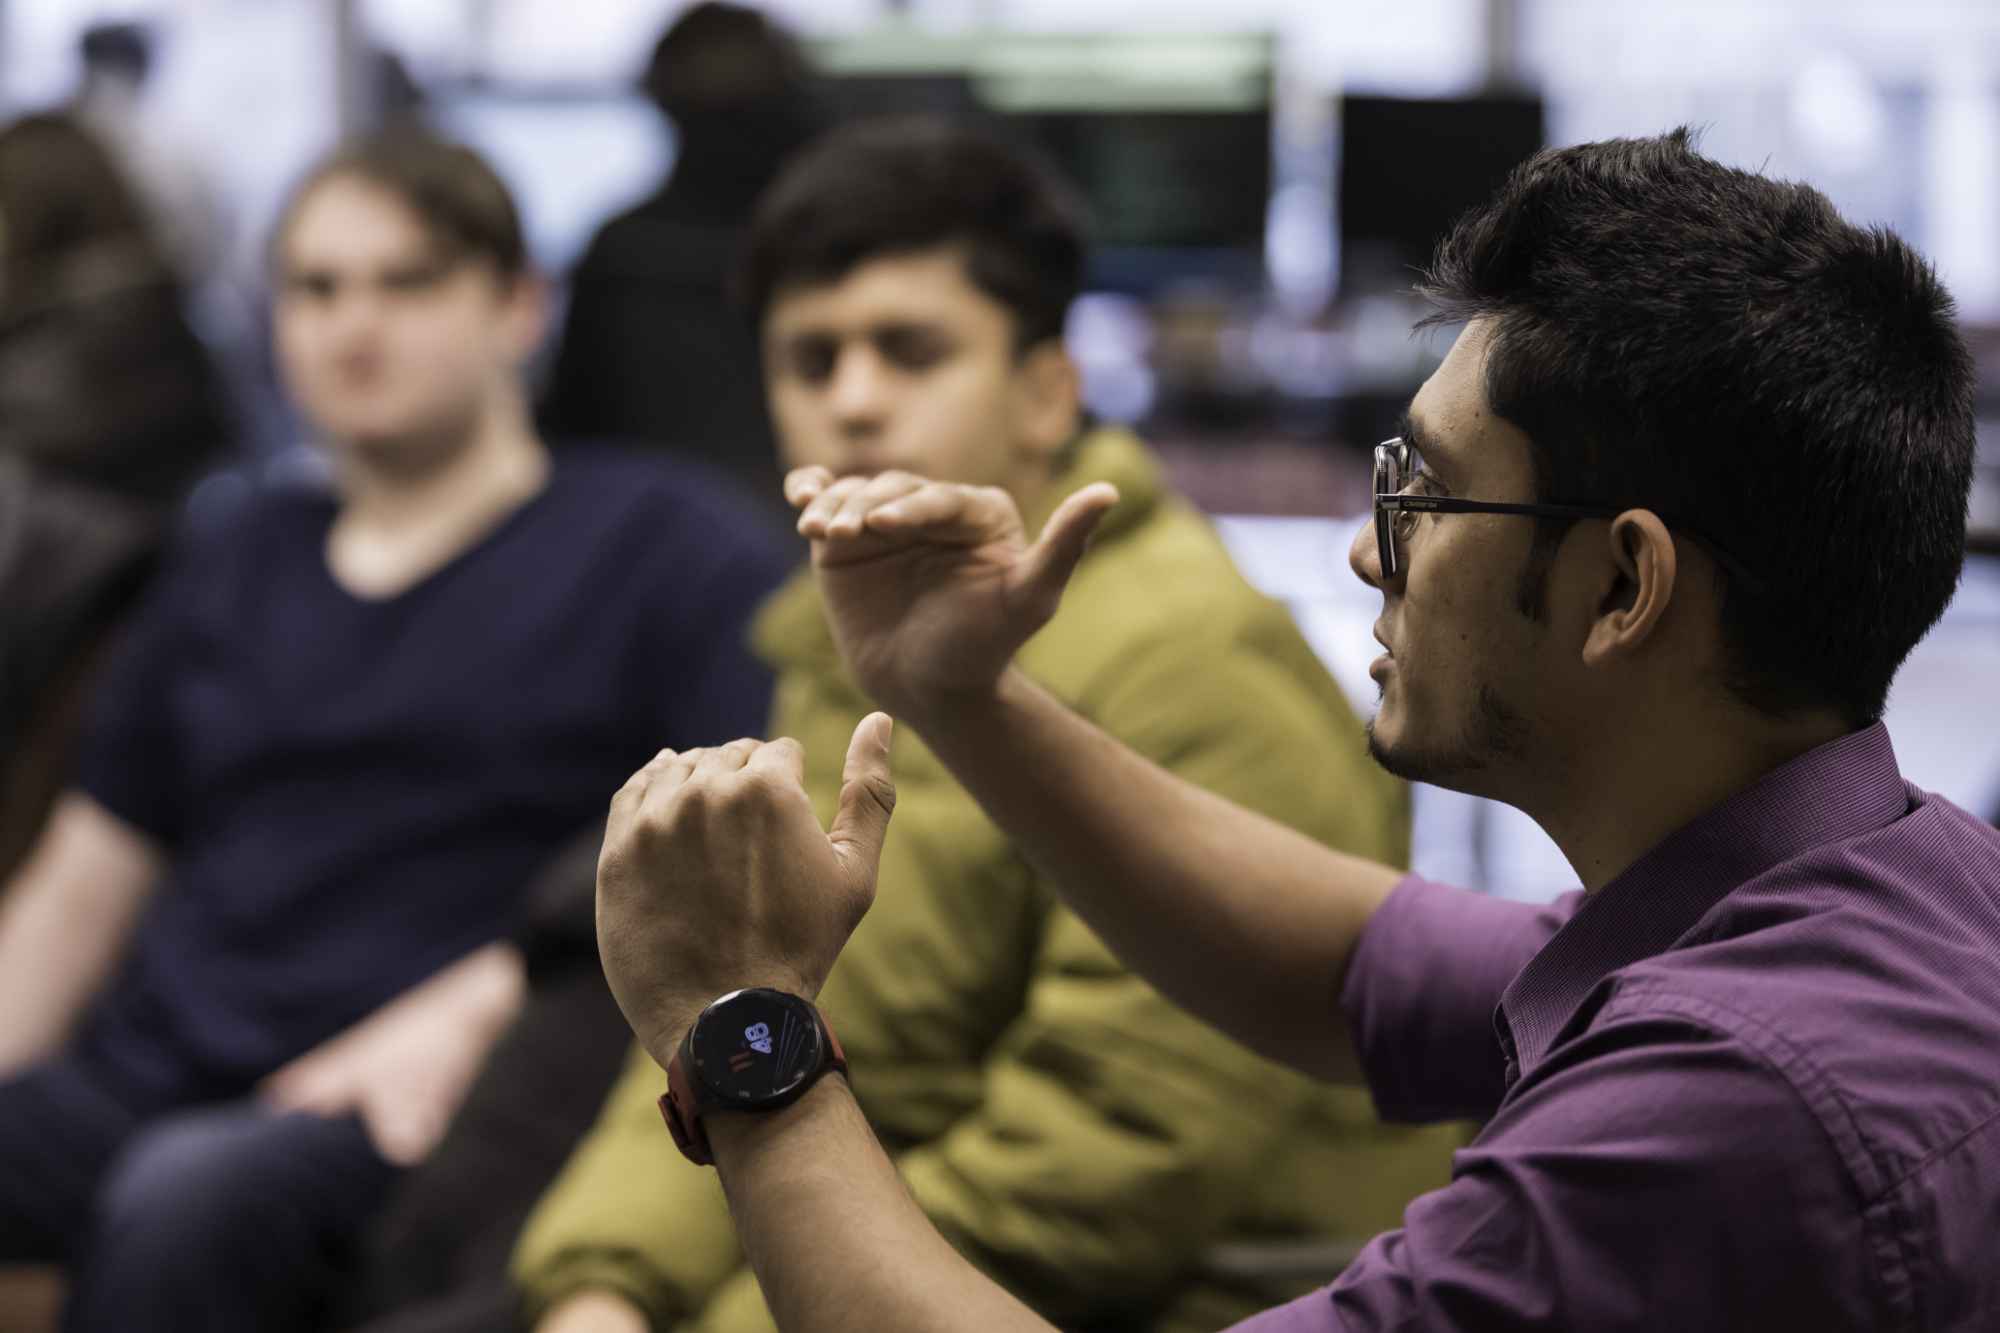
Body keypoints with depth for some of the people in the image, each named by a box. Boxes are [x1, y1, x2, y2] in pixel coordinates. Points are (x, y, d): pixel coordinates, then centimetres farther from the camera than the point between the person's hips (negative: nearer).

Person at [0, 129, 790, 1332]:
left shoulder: (659, 544, 7)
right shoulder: (236, 555, 24)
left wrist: (478, 1006, -14)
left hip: (404, 1120, -4)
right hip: (139, 1084, 4)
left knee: (192, 1200, -37)